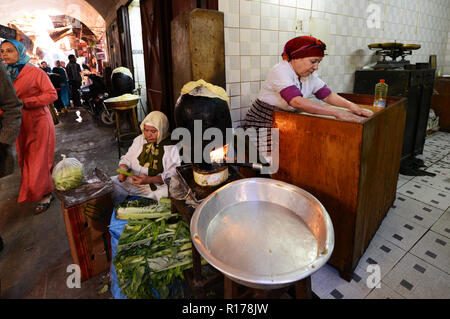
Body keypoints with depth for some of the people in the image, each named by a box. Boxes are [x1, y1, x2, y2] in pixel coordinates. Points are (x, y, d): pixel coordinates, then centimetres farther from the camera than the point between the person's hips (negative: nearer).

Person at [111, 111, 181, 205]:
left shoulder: (172, 148, -6)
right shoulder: (139, 140, 13)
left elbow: (173, 175, -13)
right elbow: (126, 159, 18)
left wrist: (150, 180, -24)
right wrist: (123, 170, -6)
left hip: (155, 187, -4)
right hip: (129, 181, 5)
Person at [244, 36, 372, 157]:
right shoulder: (280, 71, -22)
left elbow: (328, 95, 6)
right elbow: (297, 102, -36)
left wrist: (351, 105, -15)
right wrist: (338, 113, -37)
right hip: (262, 125, -7)